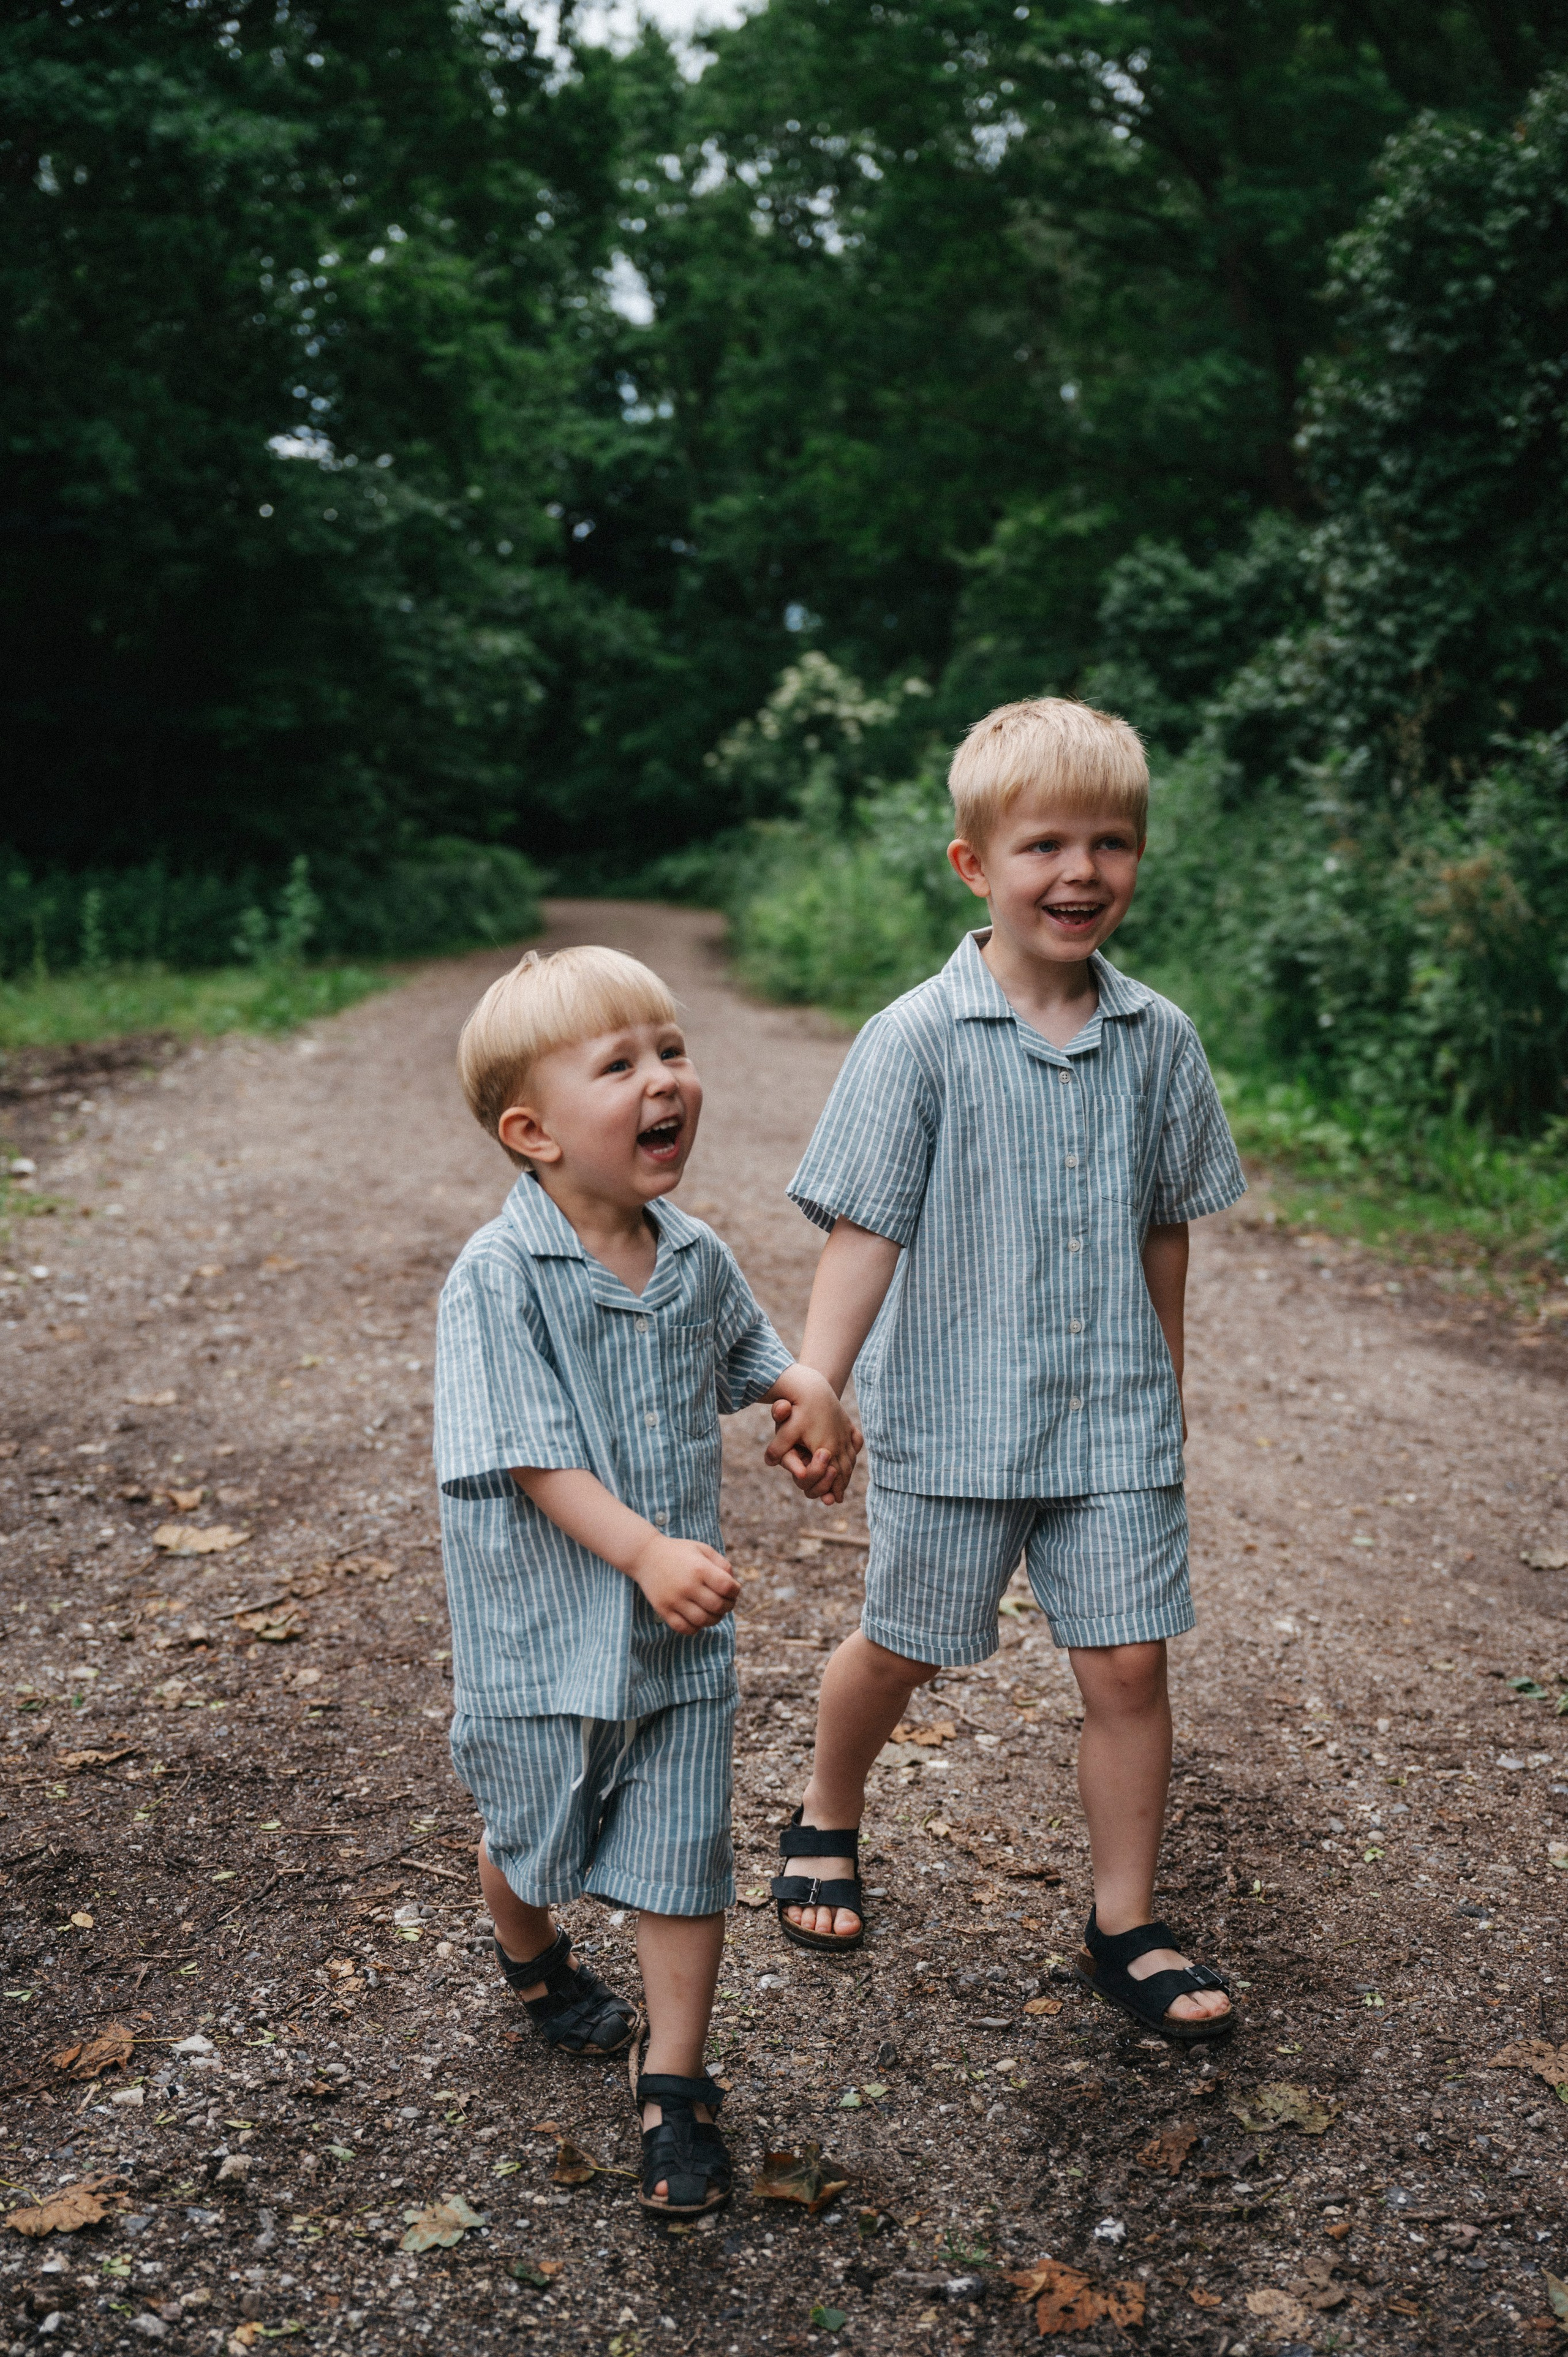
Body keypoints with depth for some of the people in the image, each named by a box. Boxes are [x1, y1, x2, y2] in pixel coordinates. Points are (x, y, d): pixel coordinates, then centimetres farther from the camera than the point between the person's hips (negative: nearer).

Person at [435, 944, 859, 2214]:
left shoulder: (696, 1258, -2)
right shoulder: (499, 1277, -21)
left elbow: (749, 1351, 18)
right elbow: (531, 1455, -23)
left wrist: (811, 1391, -2)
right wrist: (644, 1551, -32)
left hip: (683, 1630, 3)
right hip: (545, 1629, -3)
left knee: (685, 1857, 7)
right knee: (536, 1837, 21)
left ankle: (676, 2087, 23)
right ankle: (535, 1966, 54)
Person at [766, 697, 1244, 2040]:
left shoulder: (1158, 1039, 0)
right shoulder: (918, 1040, -11)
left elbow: (1165, 1227, 10)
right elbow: (865, 1230, -13)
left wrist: (1164, 1385, 17)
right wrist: (813, 1390, -22)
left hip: (1115, 1420, 3)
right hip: (951, 1419, -2)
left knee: (1128, 1662, 3)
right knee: (903, 1650, 13)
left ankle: (1126, 1930, 22)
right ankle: (827, 1823, 43)